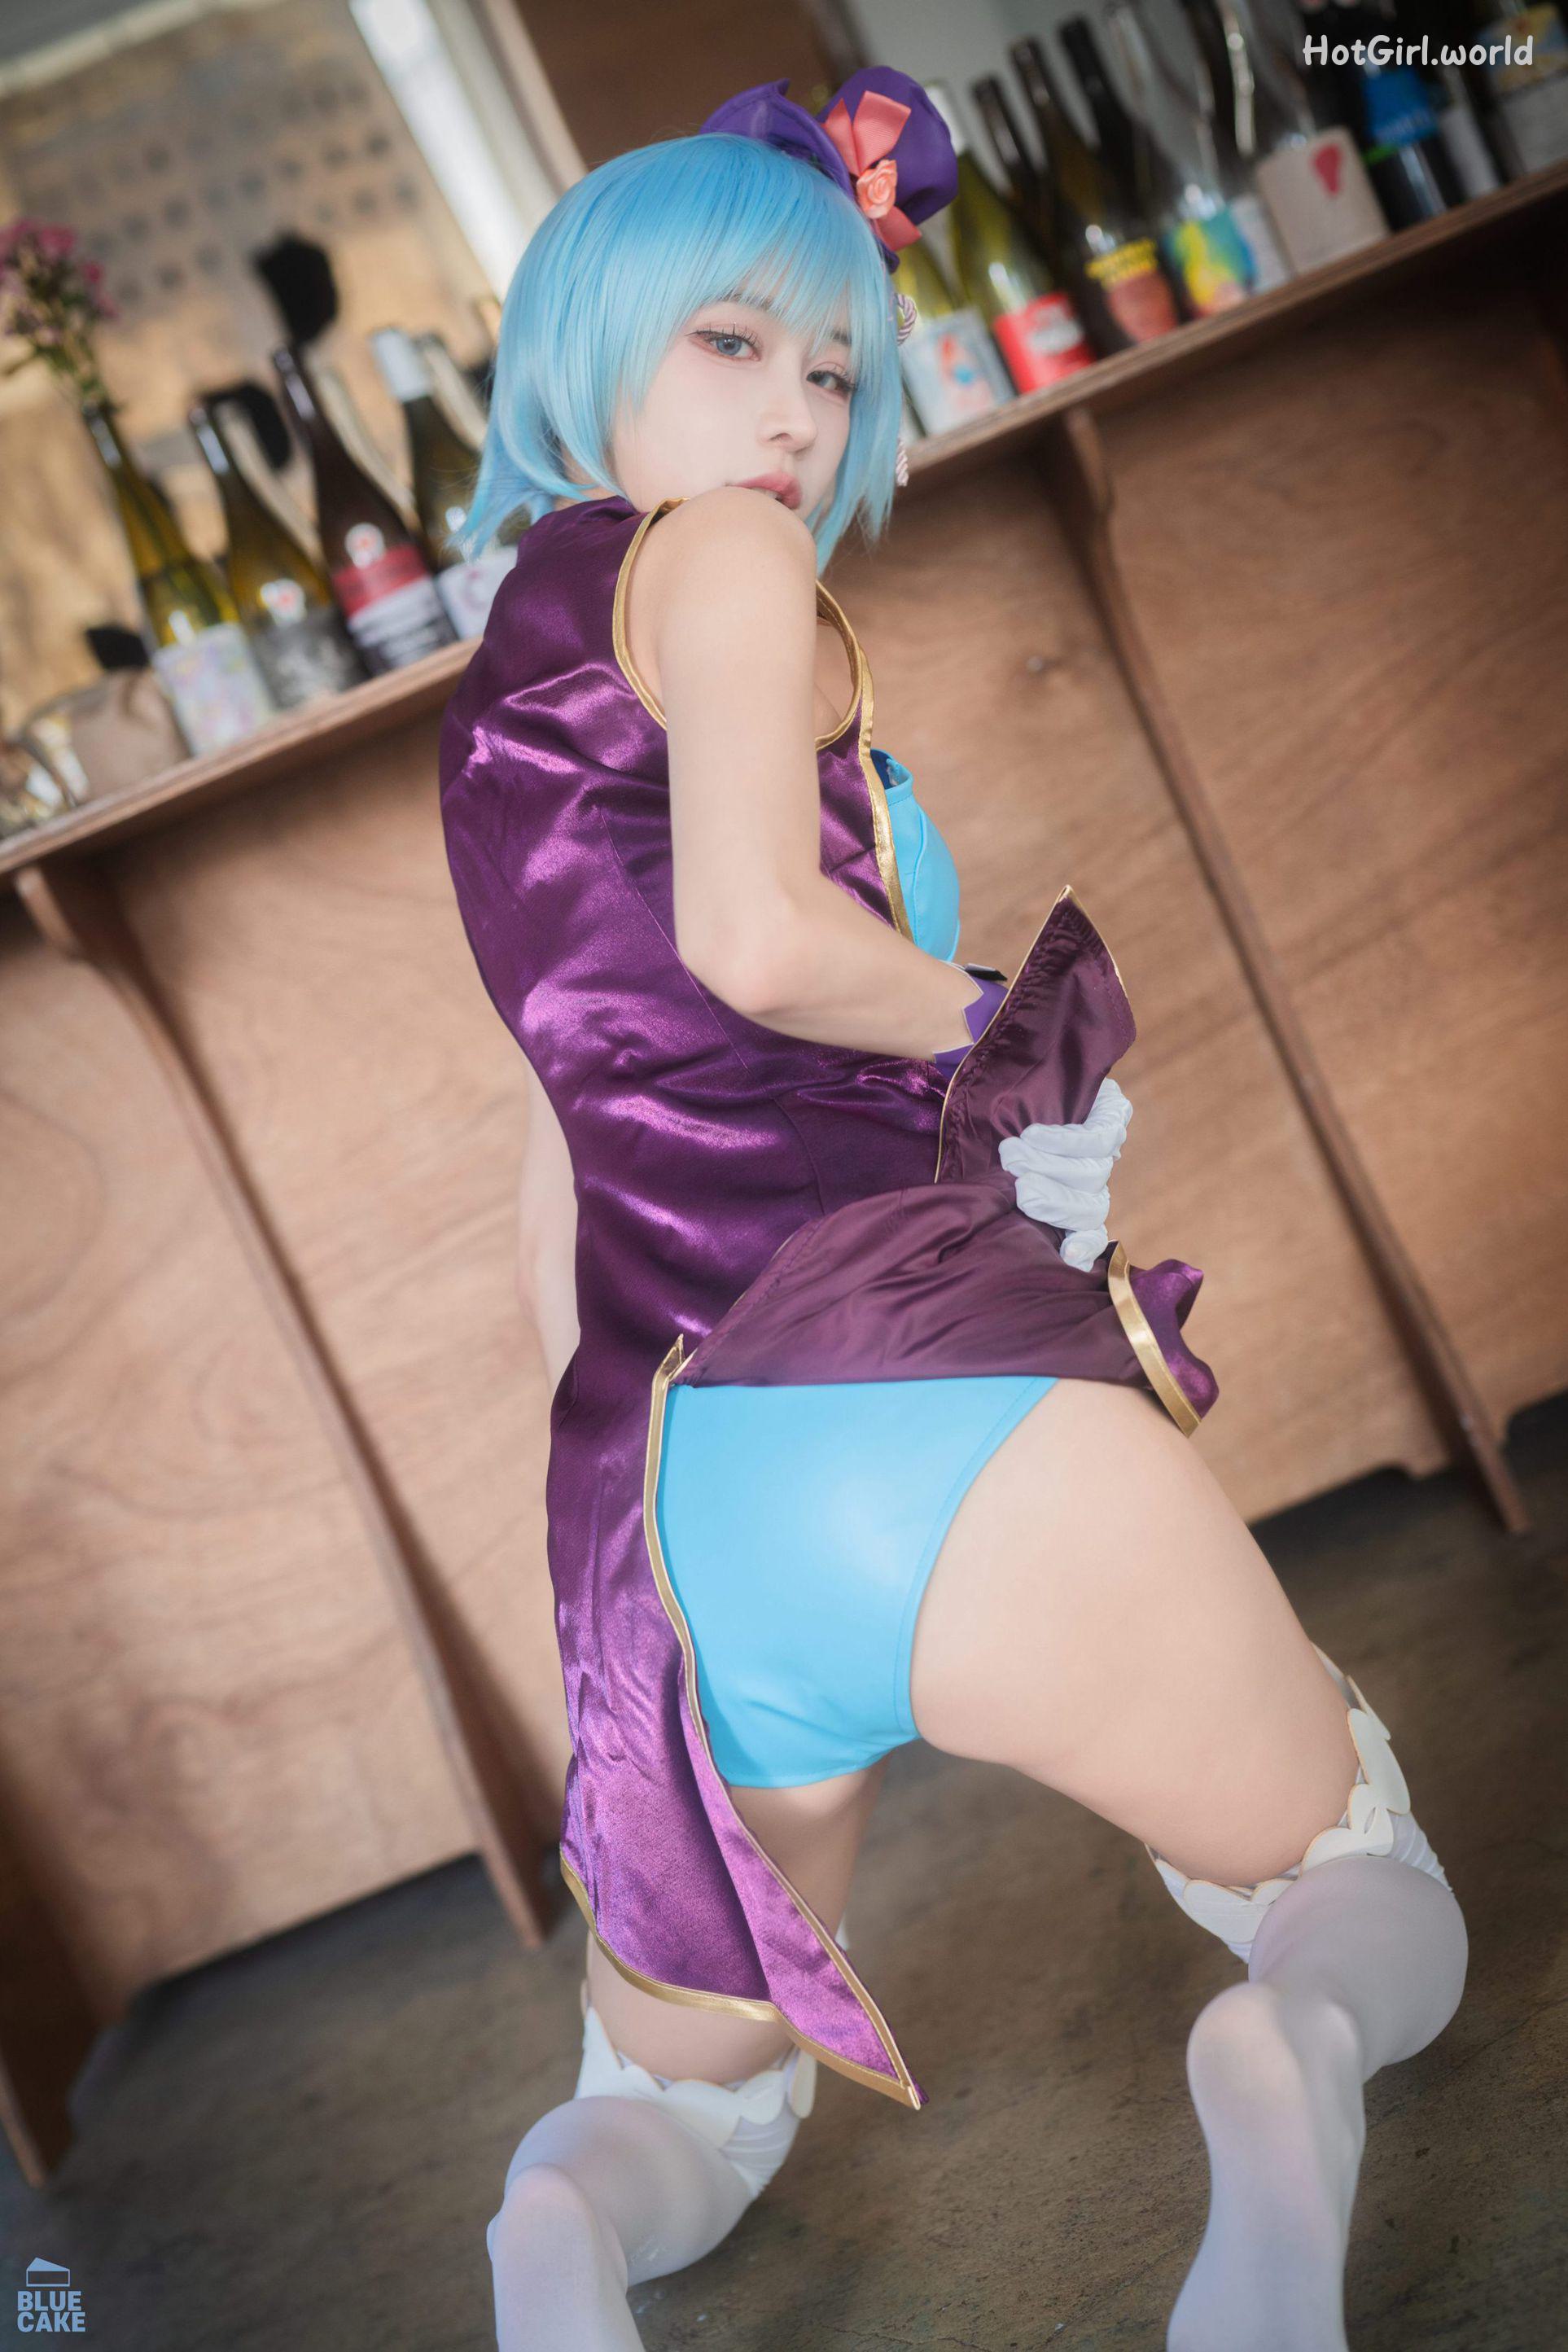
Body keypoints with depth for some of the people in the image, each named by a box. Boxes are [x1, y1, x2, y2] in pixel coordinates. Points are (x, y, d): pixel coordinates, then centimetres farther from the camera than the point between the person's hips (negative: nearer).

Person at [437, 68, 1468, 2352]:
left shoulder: (504, 704, 25)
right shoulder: (722, 559, 2)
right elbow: (756, 934, -17)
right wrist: (1010, 1026, 1)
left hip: (652, 1488, 7)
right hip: (902, 1369, -6)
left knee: (681, 2095, 27)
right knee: (1360, 1887, 17)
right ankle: (1297, 2067, -17)